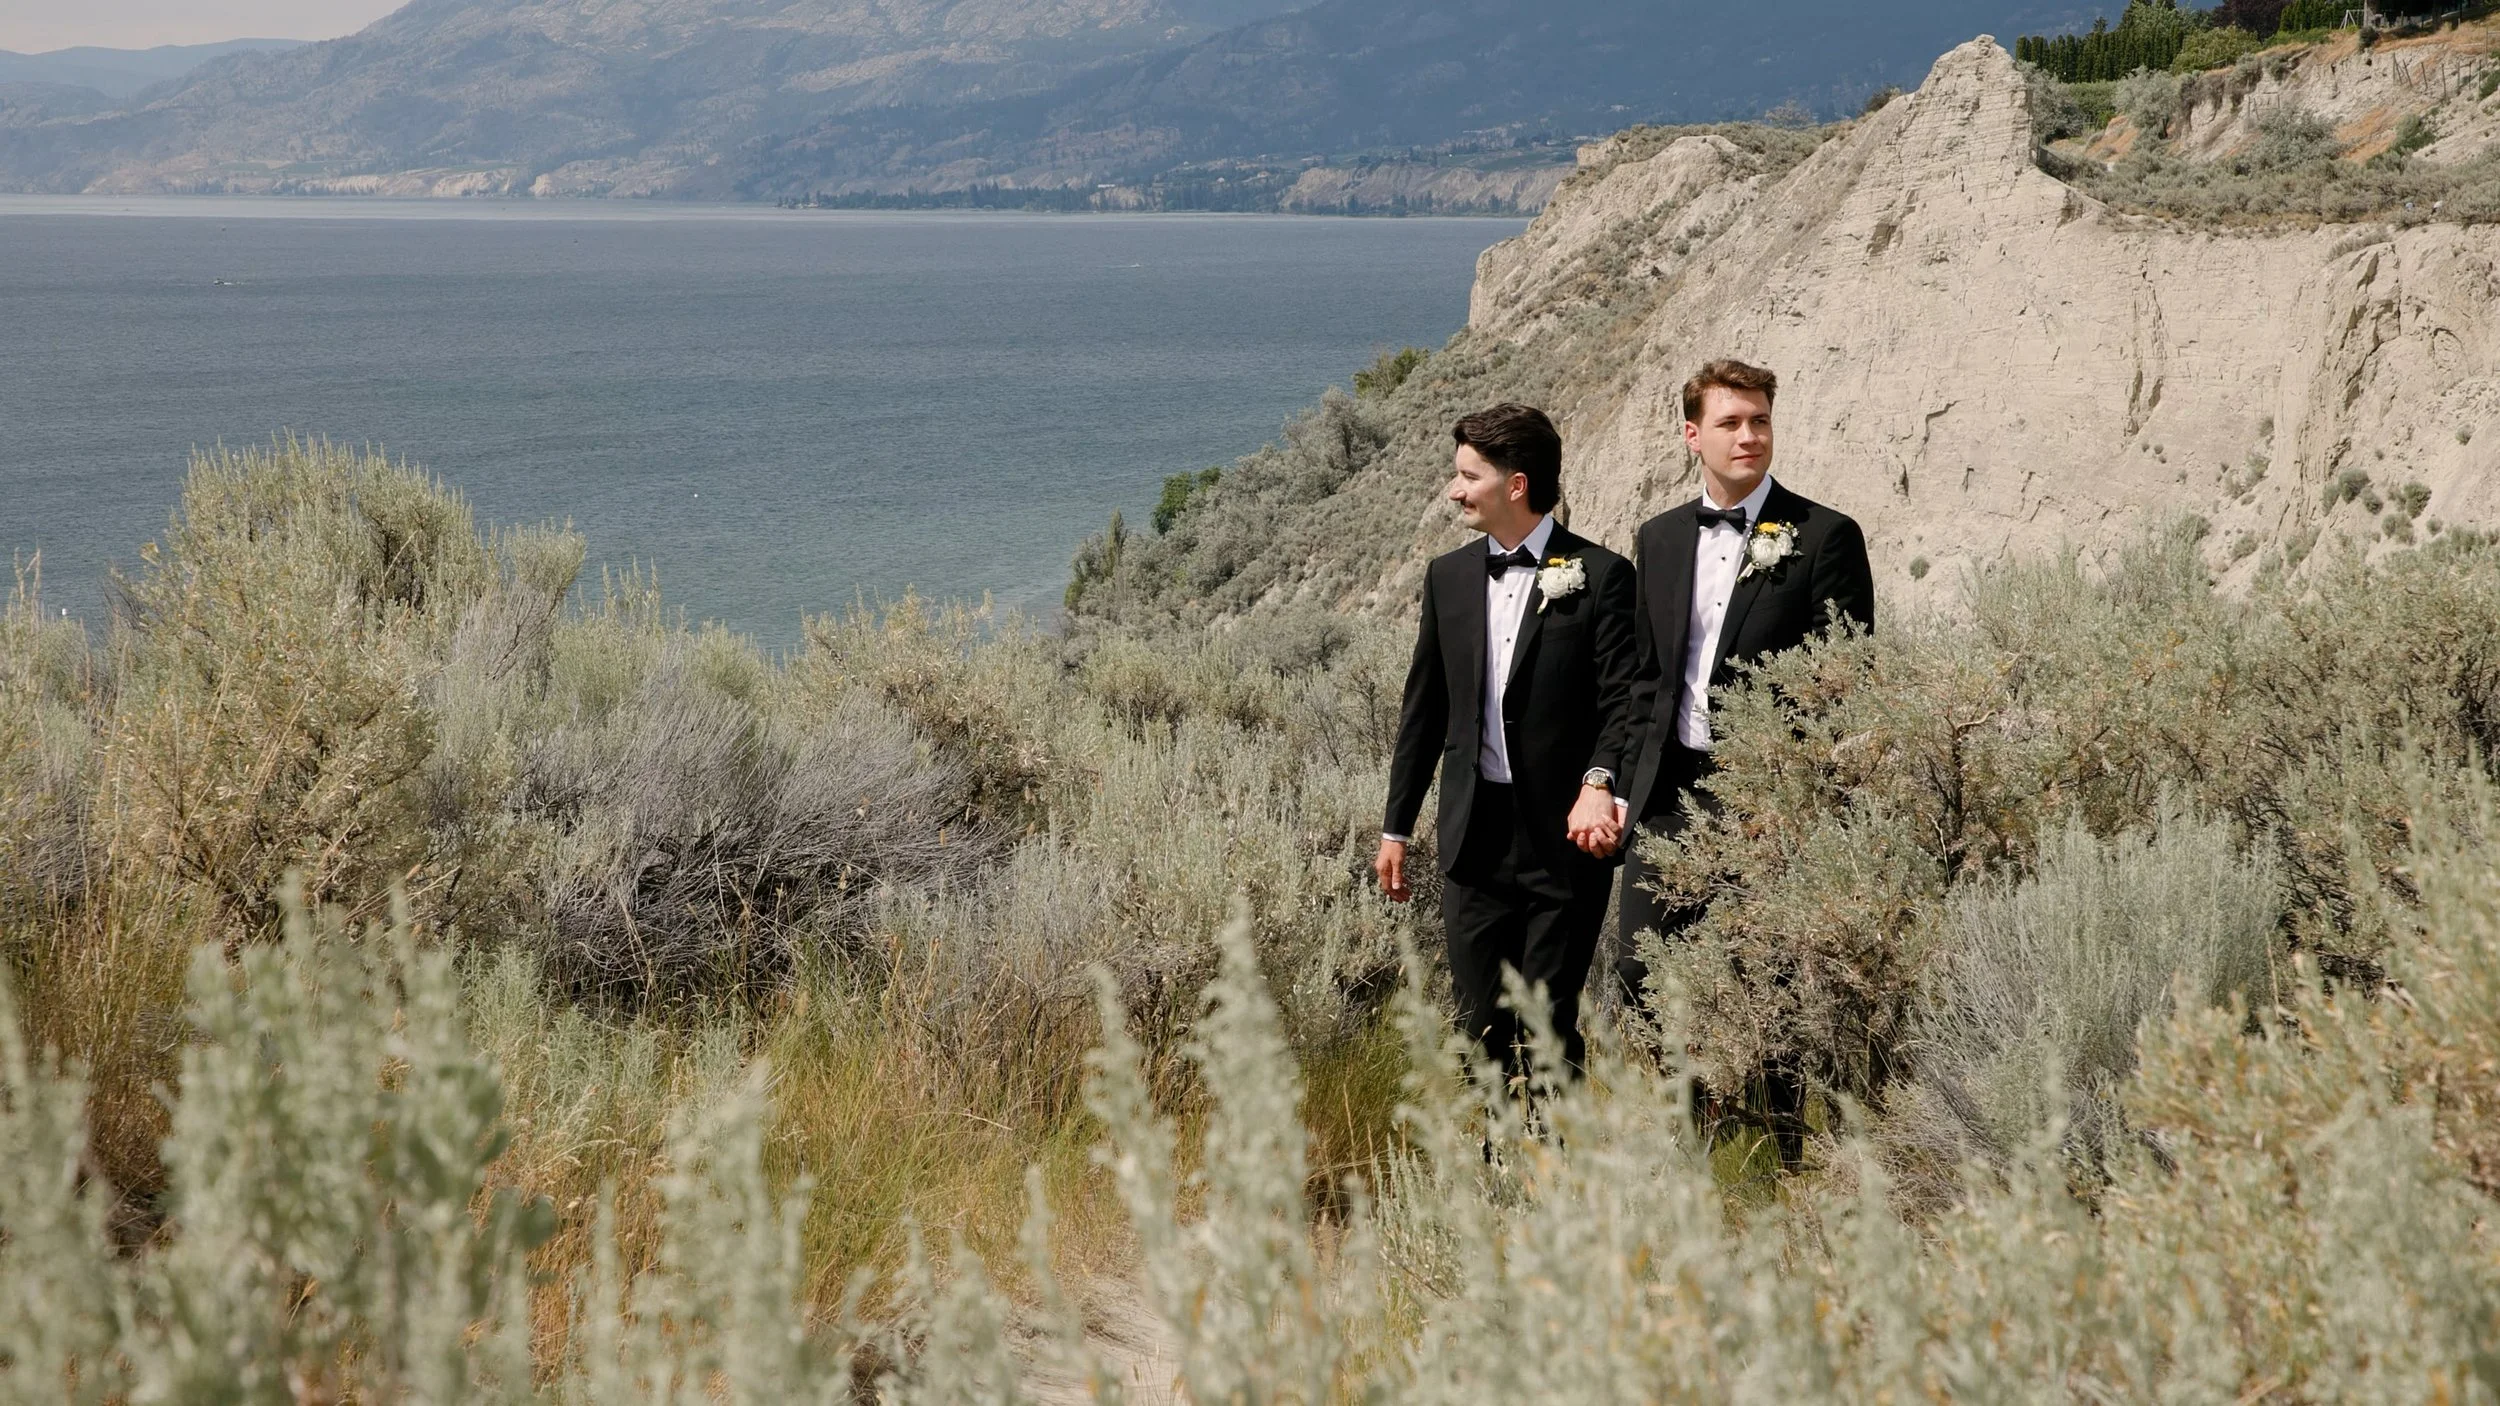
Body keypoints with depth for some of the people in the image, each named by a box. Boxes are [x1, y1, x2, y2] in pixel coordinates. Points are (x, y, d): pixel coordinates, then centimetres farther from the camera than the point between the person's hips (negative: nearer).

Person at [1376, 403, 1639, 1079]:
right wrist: (1397, 826, 16)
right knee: (1481, 1022, 6)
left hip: (1563, 837, -5)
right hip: (1474, 833, 5)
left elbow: (1623, 698, -9)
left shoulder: (1599, 575, -4)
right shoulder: (1448, 576, 12)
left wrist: (1599, 783, -28)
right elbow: (1424, 708, 17)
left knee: (1548, 1023, -2)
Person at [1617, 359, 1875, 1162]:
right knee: (1644, 978, 2)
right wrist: (1630, 781, 9)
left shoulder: (1824, 537, -3)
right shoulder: (1659, 540, 13)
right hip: (1670, 794, 5)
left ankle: (1780, 1160, 12)